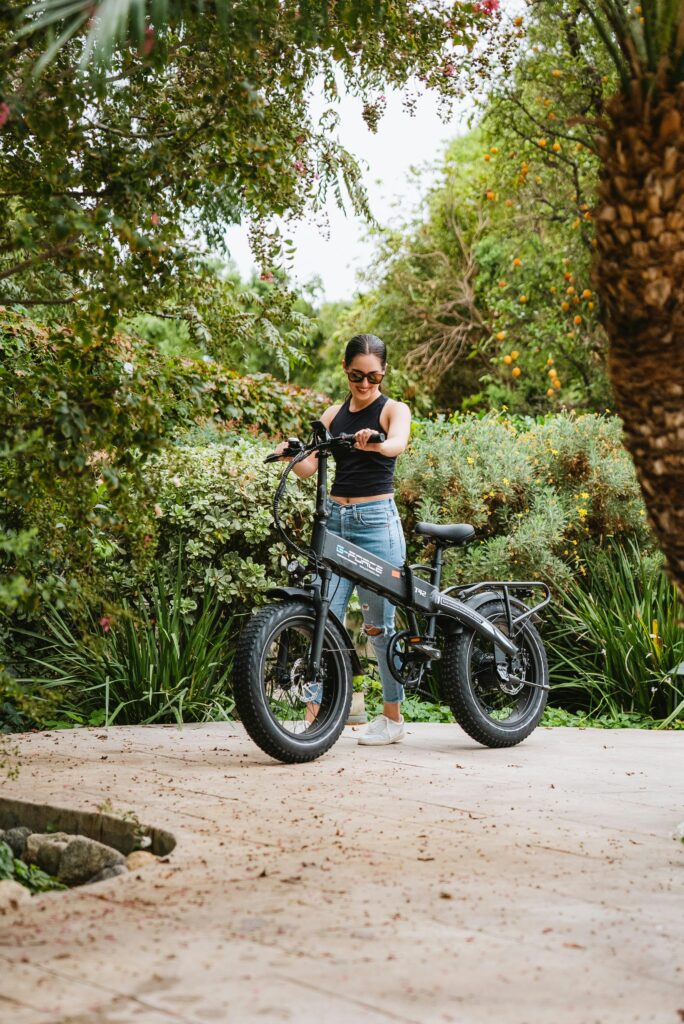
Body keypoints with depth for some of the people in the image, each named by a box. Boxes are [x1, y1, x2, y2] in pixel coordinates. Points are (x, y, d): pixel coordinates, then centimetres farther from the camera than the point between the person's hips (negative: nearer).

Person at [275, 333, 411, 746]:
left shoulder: (394, 409, 2)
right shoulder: (334, 414, 14)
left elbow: (398, 443, -22)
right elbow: (309, 467, 5)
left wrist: (375, 444, -44)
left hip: (377, 522, -4)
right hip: (335, 520, 4)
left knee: (379, 625, 2)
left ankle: (394, 717, 15)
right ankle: (315, 718, -7)